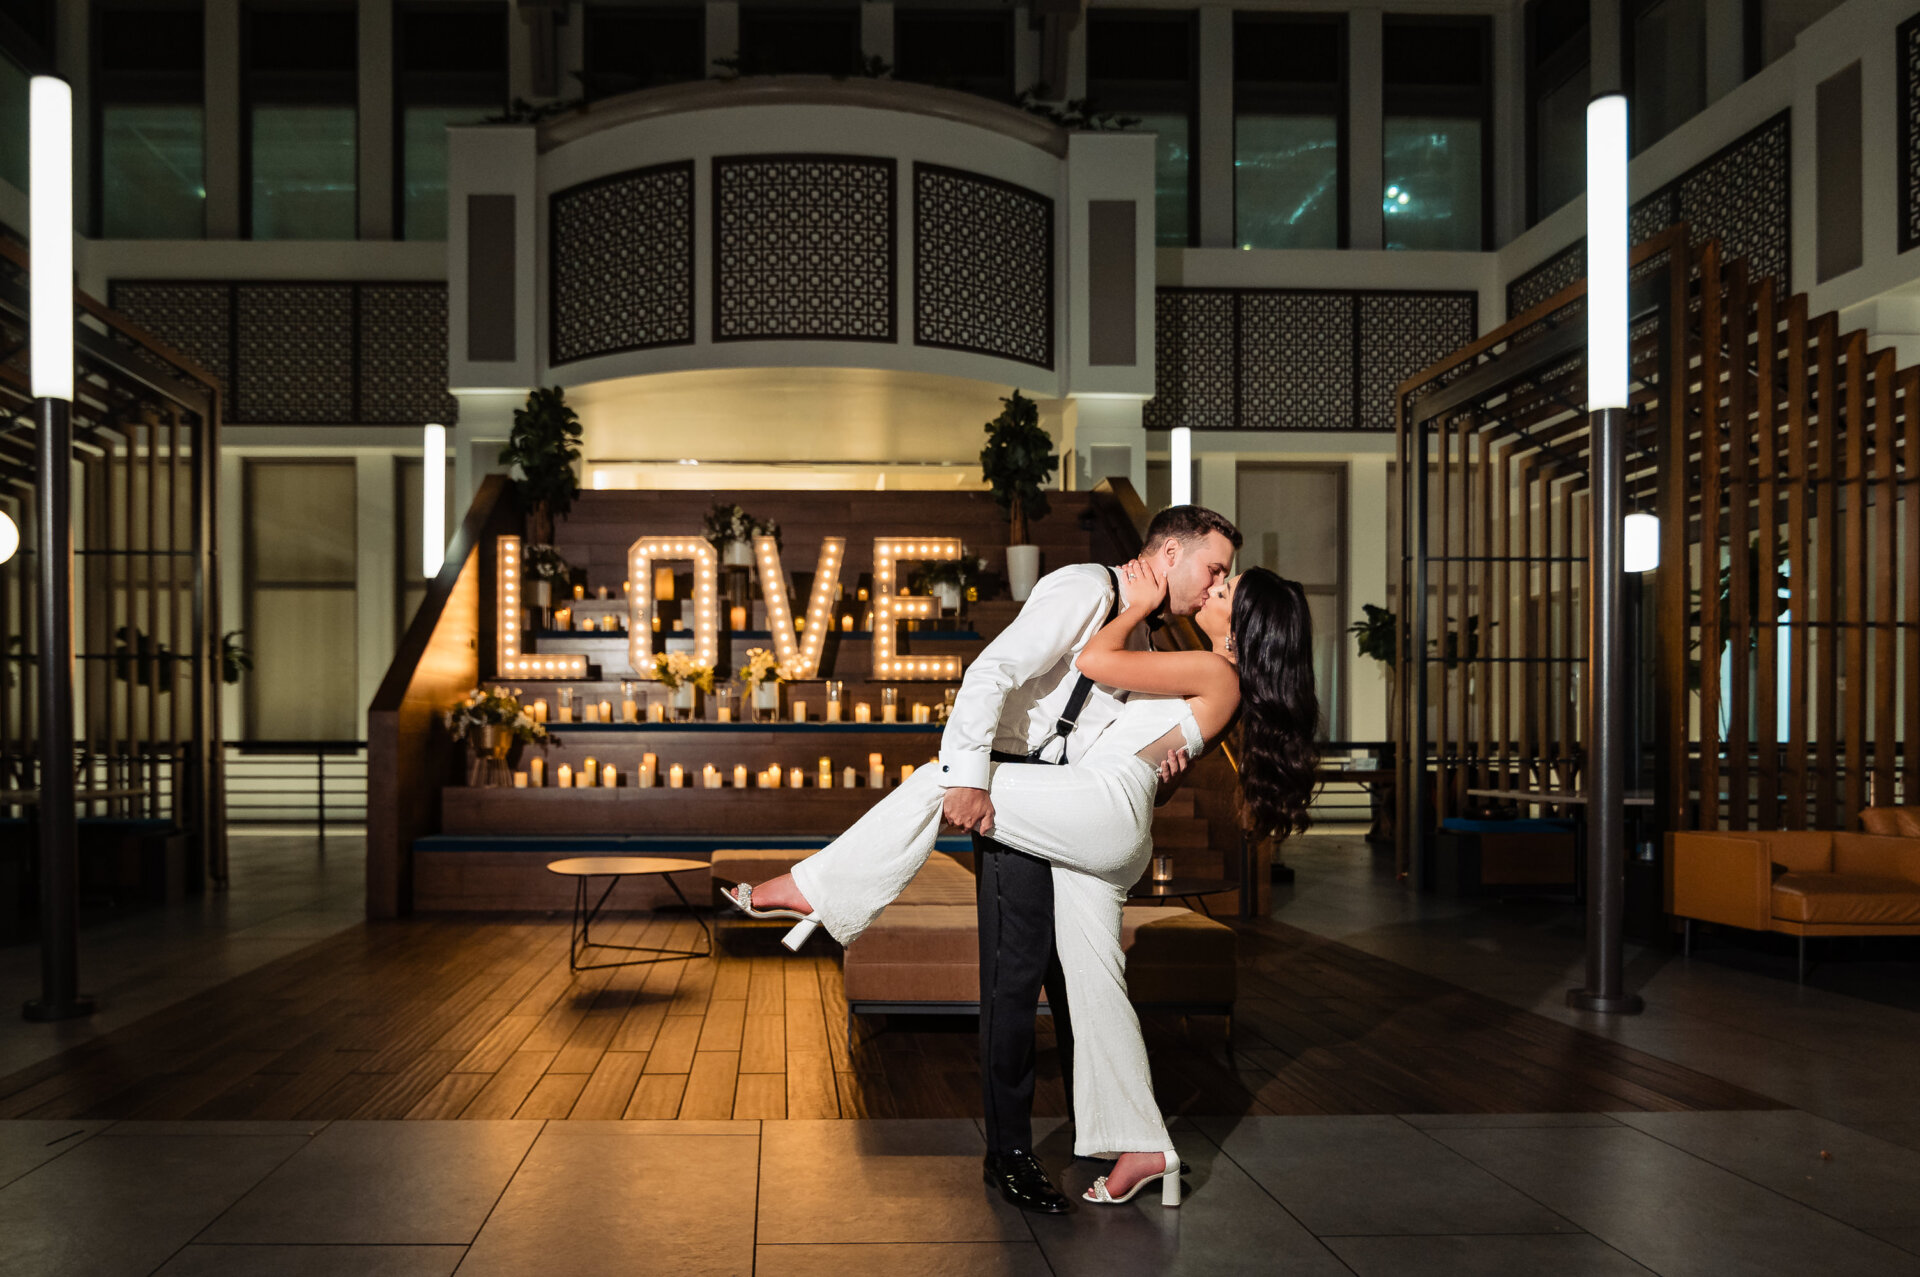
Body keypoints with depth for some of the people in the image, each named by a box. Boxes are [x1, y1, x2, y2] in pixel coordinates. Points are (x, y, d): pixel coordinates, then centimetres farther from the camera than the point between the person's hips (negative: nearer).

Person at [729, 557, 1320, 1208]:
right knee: (1093, 981, 8)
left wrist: (1142, 603, 4)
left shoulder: (1218, 674, -8)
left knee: (934, 785, -10)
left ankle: (816, 891, -5)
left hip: (1104, 804, -10)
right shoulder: (1213, 676, 21)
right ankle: (1141, 1147, 11)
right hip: (1097, 834, 10)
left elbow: (1094, 660, -9)